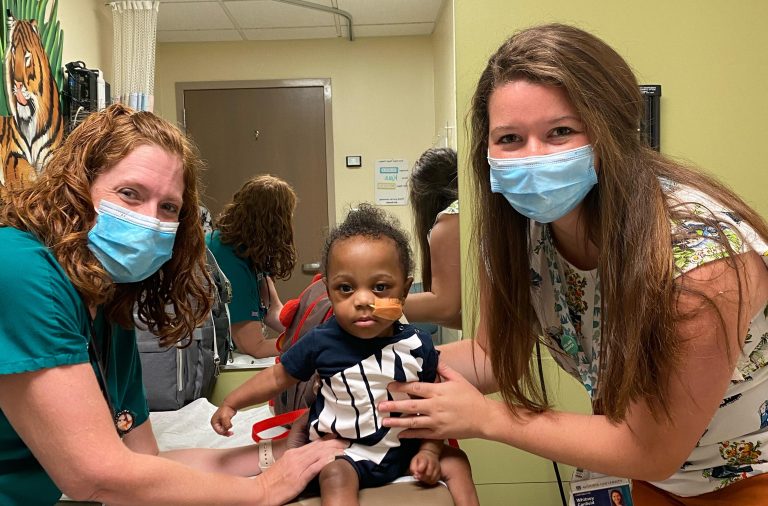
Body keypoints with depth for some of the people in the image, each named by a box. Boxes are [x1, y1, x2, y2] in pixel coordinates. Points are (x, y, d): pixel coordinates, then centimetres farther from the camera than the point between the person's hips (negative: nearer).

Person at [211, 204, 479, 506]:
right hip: (342, 452, -2)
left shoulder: (418, 345, -12)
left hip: (404, 447, 3)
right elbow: (277, 378, 1)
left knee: (456, 462, -2)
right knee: (335, 477, -30)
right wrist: (230, 403, -3)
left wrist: (429, 451, -7)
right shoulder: (321, 343, -15)